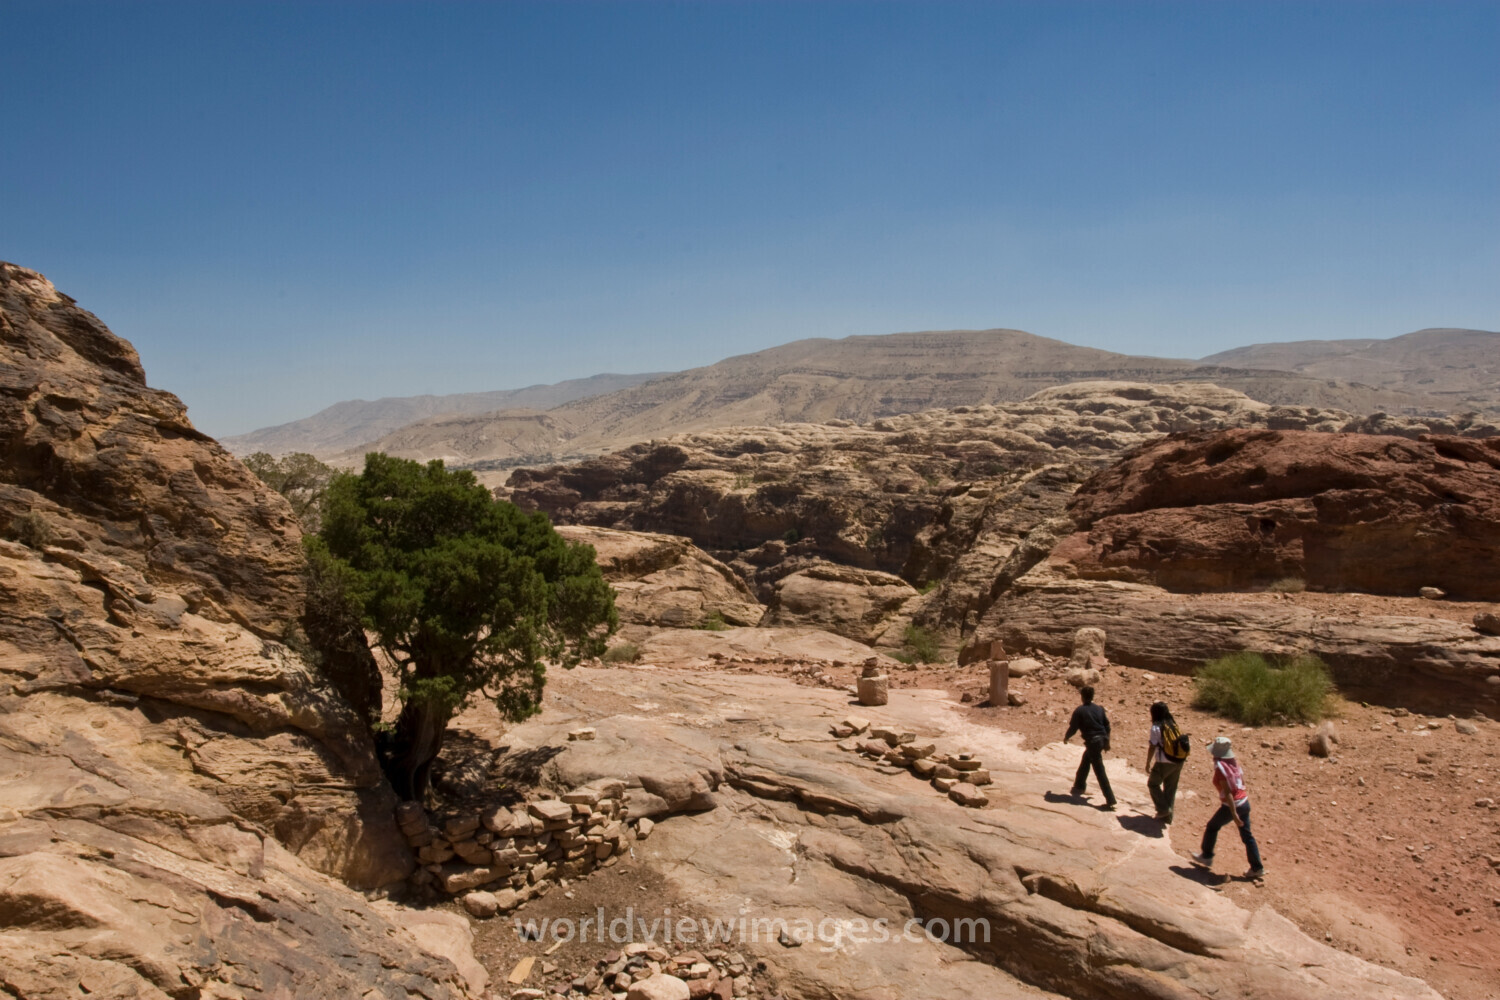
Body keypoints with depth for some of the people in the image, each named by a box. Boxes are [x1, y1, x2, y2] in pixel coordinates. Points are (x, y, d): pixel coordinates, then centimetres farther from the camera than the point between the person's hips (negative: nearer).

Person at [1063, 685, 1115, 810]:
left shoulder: (1079, 711, -8)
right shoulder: (1099, 709, 9)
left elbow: (1073, 727, -3)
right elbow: (1107, 725, 13)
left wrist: (1066, 737, 16)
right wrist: (1107, 741, 23)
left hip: (1092, 742, -7)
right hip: (1101, 740, 7)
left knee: (1099, 771, -7)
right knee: (1085, 763, 27)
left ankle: (1110, 800, -11)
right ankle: (1079, 786, 41)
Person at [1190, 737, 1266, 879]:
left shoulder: (1220, 767, -20)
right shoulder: (1234, 762, 3)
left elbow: (1228, 792, -23)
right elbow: (1242, 782, 10)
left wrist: (1234, 814, -23)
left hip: (1232, 805, -7)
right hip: (1244, 802, 7)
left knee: (1212, 827, 15)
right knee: (1247, 835, 15)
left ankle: (1206, 857, 29)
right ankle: (1257, 868, 19)